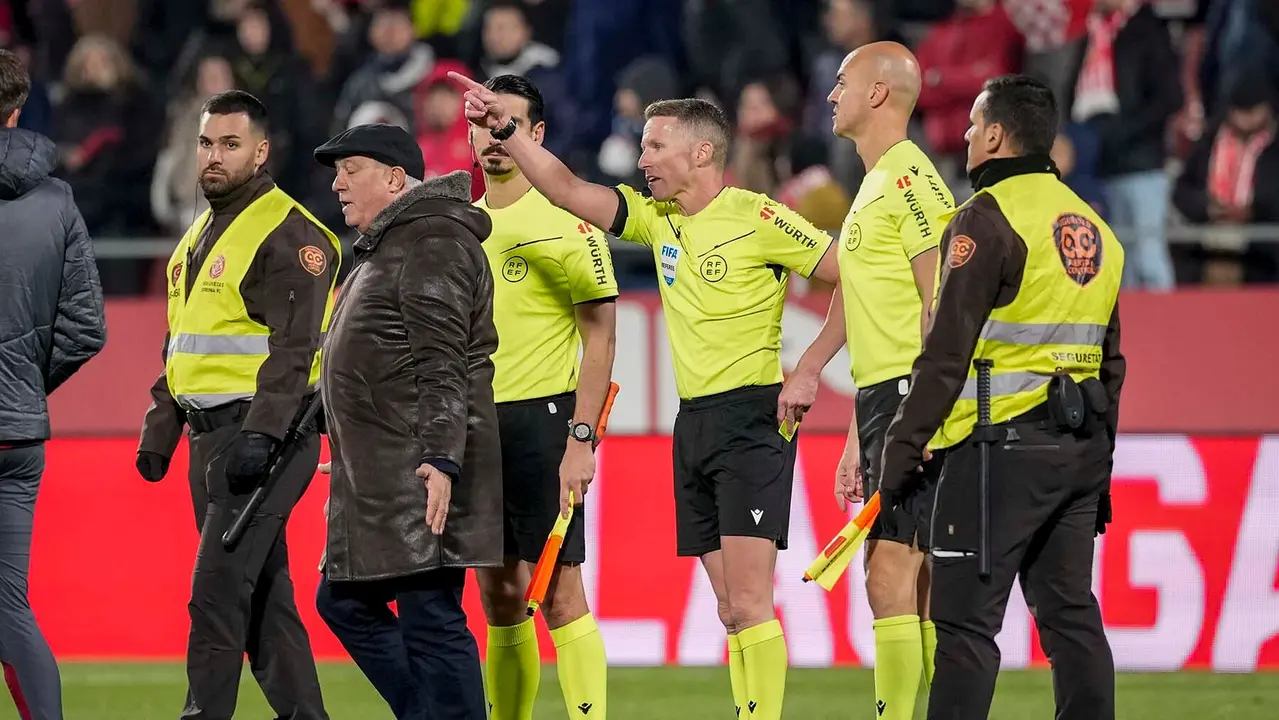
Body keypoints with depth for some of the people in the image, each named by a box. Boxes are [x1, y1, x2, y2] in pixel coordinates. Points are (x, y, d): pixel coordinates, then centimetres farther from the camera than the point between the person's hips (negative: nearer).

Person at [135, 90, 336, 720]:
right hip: (211, 433, 9)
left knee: (217, 590, -13)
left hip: (264, 434, -9)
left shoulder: (289, 233, -10)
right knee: (263, 596, 10)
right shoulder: (200, 236, 19)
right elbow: (180, 347, 26)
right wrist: (158, 431, 19)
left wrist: (260, 433, -26)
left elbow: (294, 348, -18)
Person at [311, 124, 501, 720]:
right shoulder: (387, 247, 21)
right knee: (345, 602, 13)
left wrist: (440, 460, -28)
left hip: (422, 475, -11)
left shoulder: (433, 244, -12)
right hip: (381, 478, 11)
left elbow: (442, 365, -21)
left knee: (431, 618, -11)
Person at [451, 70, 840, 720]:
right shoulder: (657, 218, 11)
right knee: (729, 606, 7)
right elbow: (569, 192, 7)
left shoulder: (758, 219, -9)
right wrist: (506, 132, -3)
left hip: (752, 419, -7)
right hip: (694, 419, 7)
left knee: (748, 602, -13)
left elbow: (850, 276, -8)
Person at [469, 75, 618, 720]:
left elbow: (600, 338, -9)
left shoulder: (567, 222, -6)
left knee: (559, 595, -10)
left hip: (542, 419, -6)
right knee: (500, 600, 7)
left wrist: (581, 439, -16)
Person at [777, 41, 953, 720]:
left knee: (889, 575, -13)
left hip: (913, 397, -10)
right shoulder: (873, 187, 21)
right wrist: (857, 442, 24)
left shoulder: (912, 179, -10)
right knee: (917, 583, 9)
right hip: (881, 398, 10)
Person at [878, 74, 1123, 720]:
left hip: (1002, 446, -8)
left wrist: (902, 449, -8)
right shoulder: (1093, 226, 16)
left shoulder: (988, 218, -9)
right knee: (1071, 617, 9)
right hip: (1082, 449, 8)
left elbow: (946, 352, -13)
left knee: (966, 622, -8)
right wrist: (1097, 463, 25)